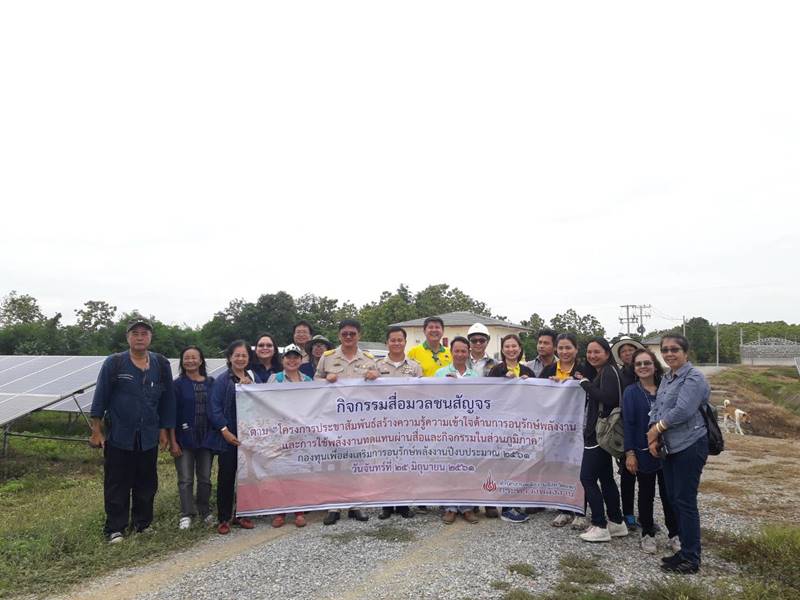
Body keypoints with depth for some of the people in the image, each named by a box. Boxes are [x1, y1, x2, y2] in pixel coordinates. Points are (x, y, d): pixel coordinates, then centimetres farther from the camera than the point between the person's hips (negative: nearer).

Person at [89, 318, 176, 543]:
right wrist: (96, 430, -5)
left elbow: (167, 399, 9)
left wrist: (164, 430, 7)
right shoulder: (113, 363, -4)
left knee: (146, 483, 12)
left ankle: (143, 523, 27)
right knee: (117, 485, 5)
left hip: (149, 437, 3)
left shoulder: (161, 365, 3)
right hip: (118, 436, -2)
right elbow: (100, 398, -2)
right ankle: (115, 529, 18)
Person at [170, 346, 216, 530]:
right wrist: (173, 442, -10)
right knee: (185, 479, 2)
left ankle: (204, 511, 26)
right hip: (184, 439, -2)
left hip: (206, 438, 3)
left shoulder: (211, 383, 5)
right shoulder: (178, 384, -3)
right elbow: (172, 414, -5)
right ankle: (186, 515, 13)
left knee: (205, 478, 11)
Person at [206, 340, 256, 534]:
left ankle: (241, 515, 23)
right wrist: (225, 431, -15)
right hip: (228, 437, -4)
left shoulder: (254, 378, 8)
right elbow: (215, 409, -9)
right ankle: (224, 518, 14)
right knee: (226, 477, 2)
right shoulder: (222, 380, -4)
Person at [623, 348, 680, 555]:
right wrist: (629, 453, -12)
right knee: (646, 494, 10)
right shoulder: (631, 392, -4)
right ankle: (648, 535, 23)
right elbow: (628, 423, -7)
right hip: (643, 452, -1)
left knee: (668, 493, 8)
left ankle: (675, 535, 23)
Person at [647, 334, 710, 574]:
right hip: (671, 447, 8)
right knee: (674, 499, 14)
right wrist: (653, 435, -4)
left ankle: (691, 559, 10)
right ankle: (685, 550, 27)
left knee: (685, 501, -2)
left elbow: (682, 411, -22)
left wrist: (657, 428, -10)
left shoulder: (693, 378, -13)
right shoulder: (667, 378, 13)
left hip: (690, 446, -8)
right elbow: (656, 408, 11)